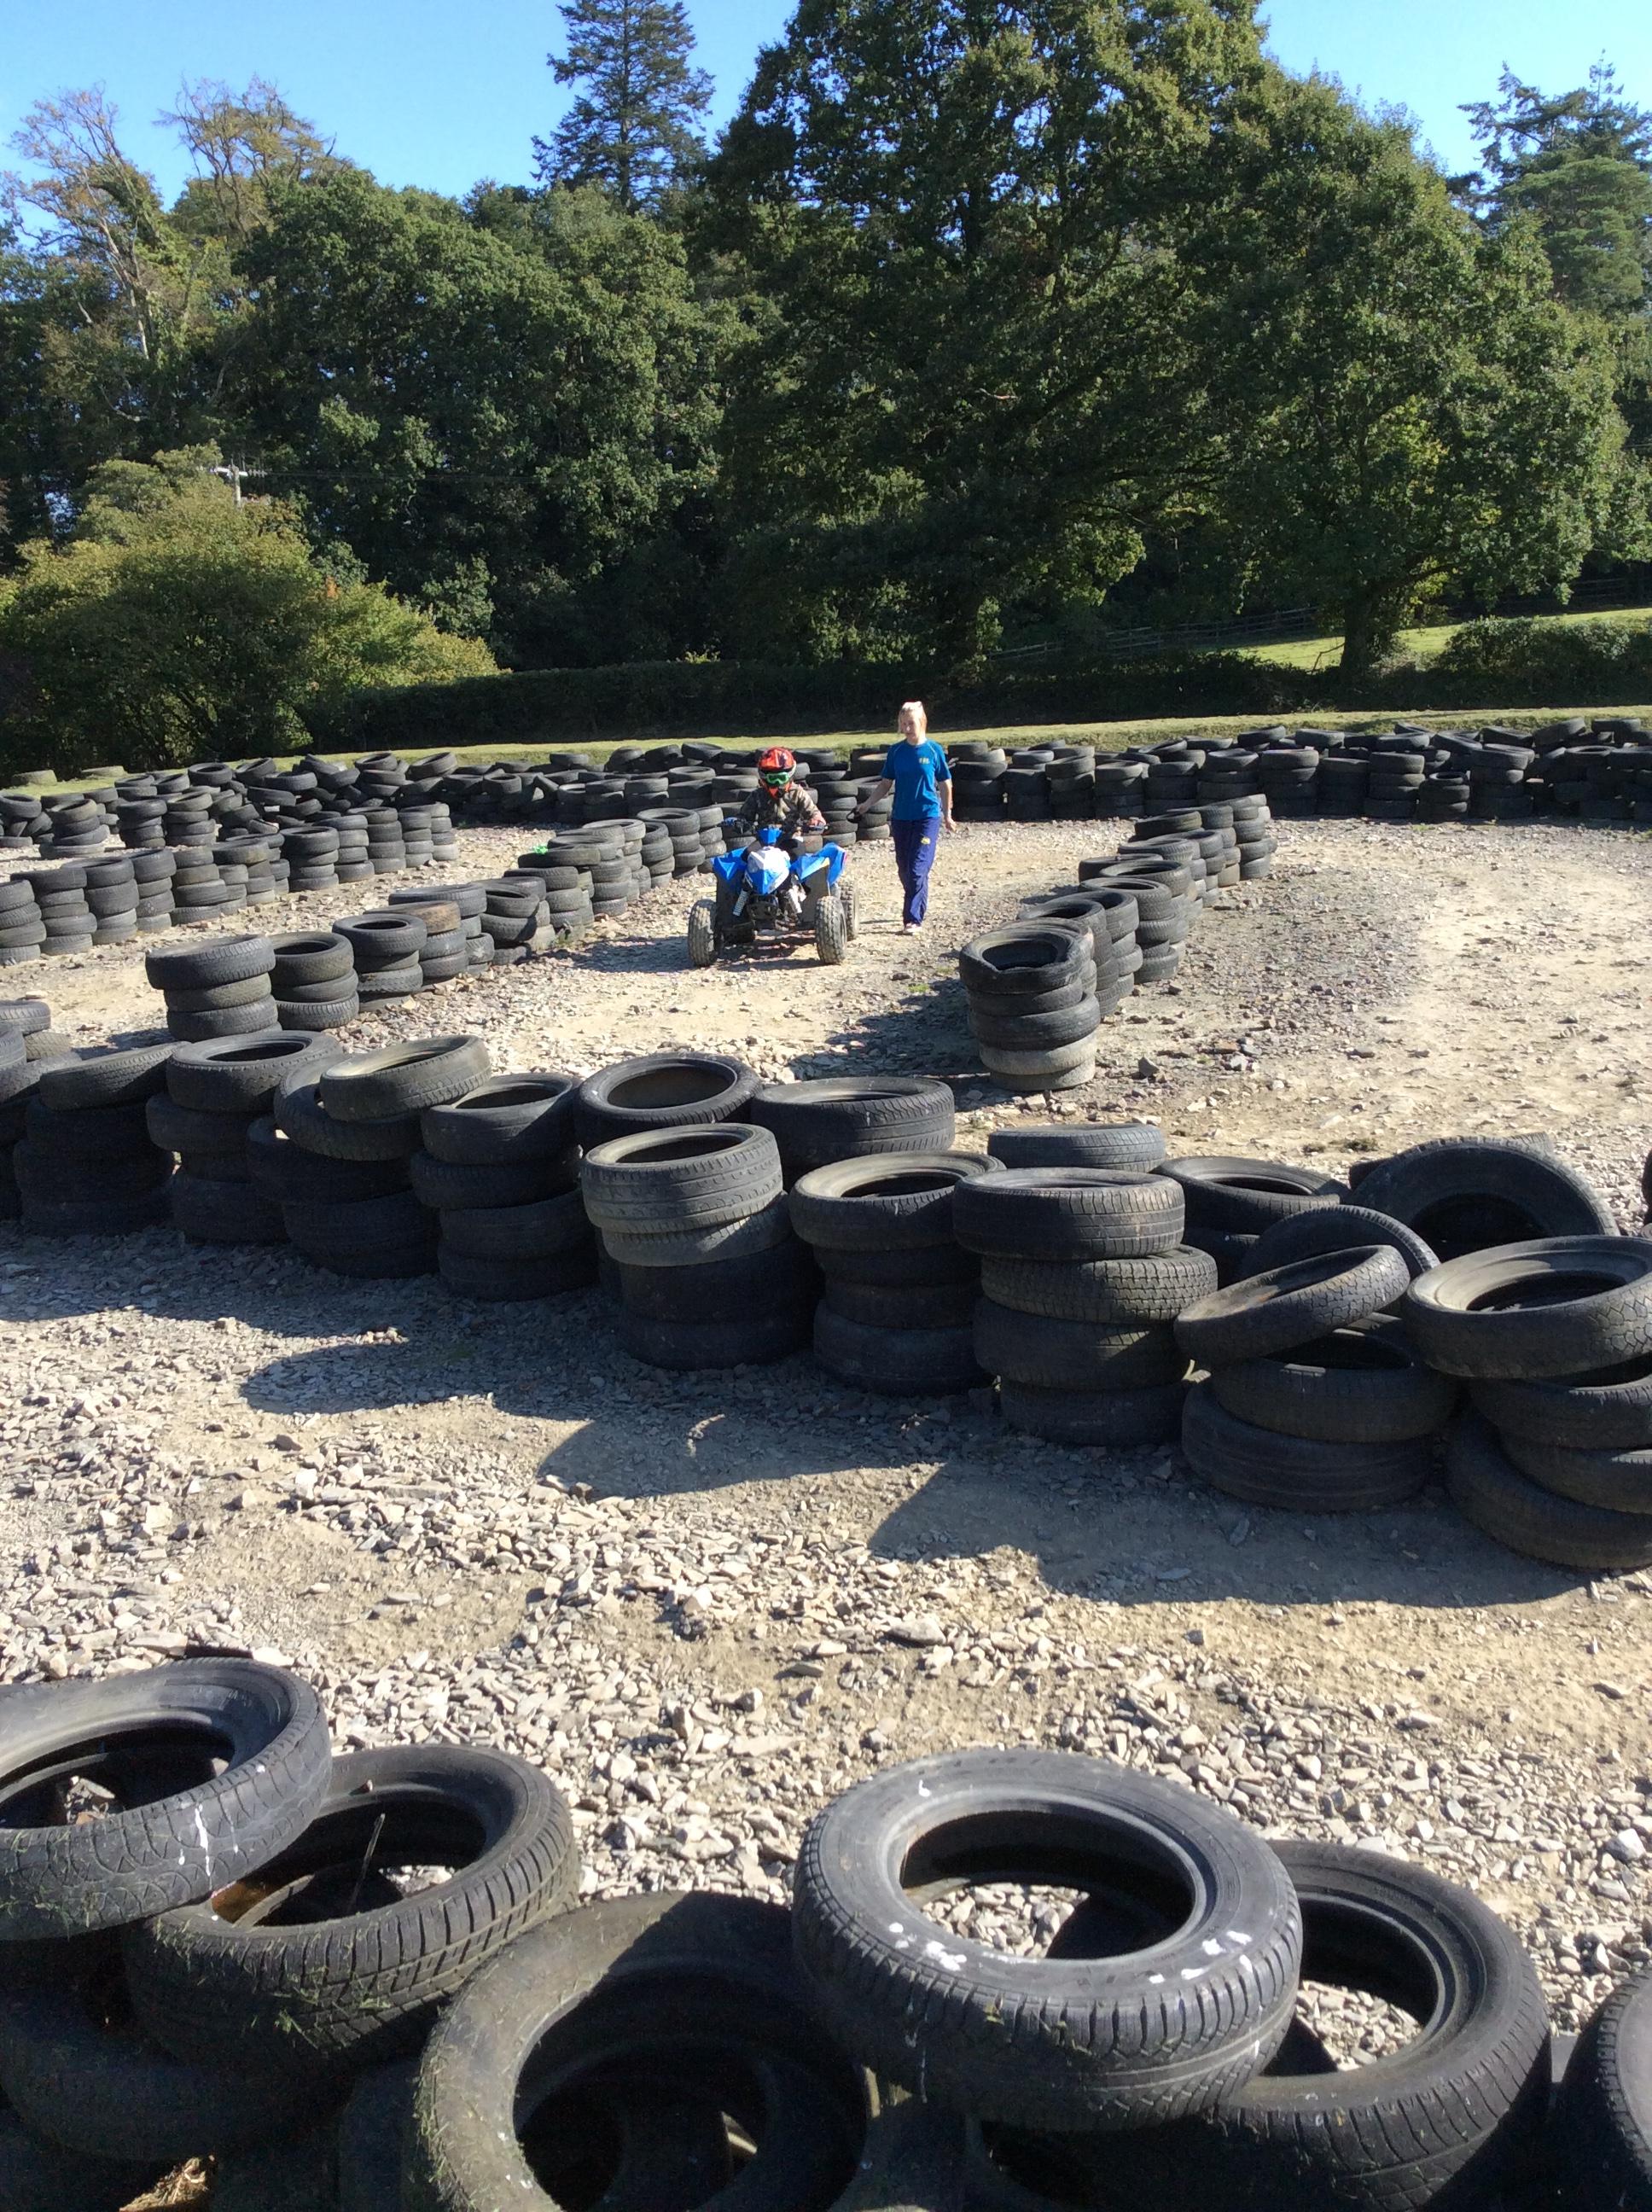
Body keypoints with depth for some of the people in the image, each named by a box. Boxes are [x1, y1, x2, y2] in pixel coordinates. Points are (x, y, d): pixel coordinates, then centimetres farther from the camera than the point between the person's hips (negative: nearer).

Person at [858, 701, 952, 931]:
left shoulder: (933, 750, -4)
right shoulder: (896, 751, 4)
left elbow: (945, 784, 4)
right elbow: (886, 783, 8)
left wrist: (947, 814, 8)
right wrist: (868, 802, -5)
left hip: (927, 817, -4)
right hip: (901, 817, 4)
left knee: (917, 870, -12)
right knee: (904, 870, 10)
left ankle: (913, 919, -10)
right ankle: (918, 909, 27)